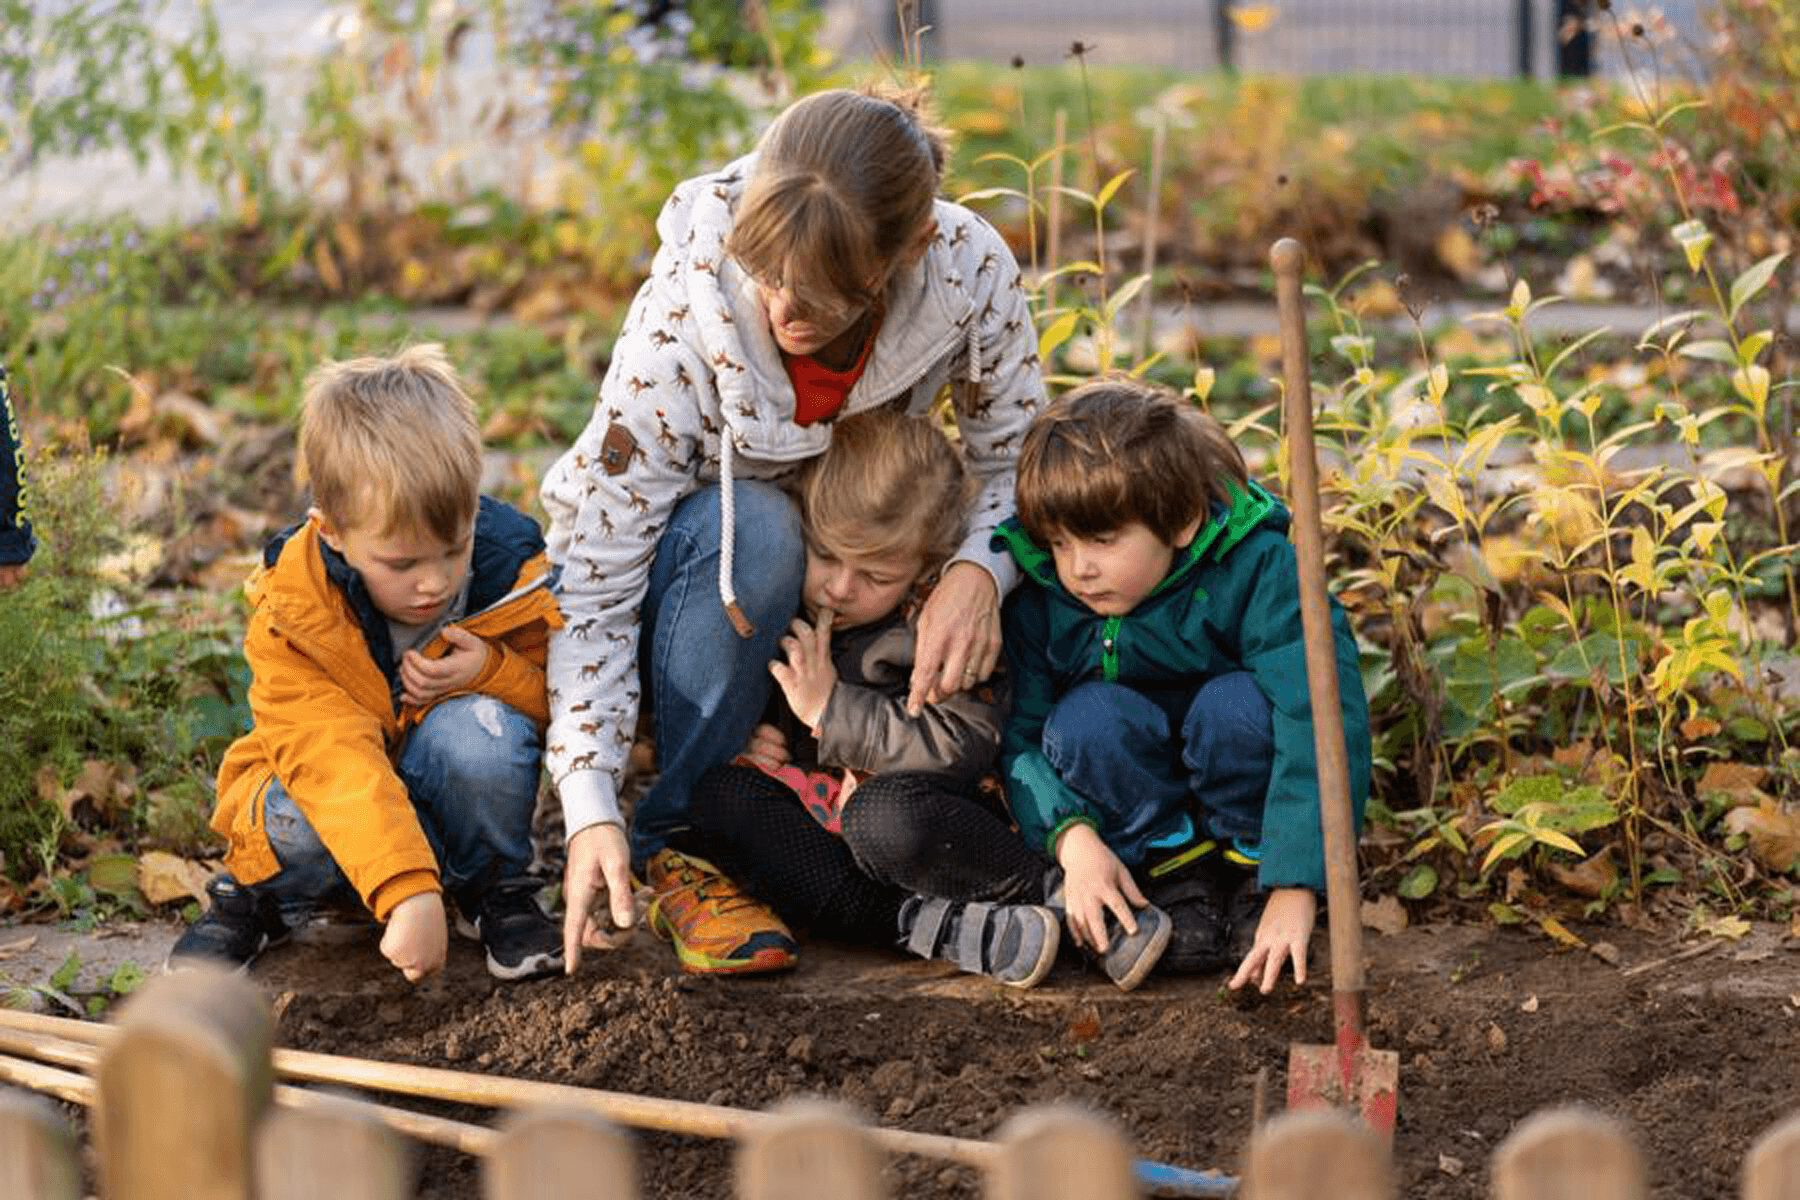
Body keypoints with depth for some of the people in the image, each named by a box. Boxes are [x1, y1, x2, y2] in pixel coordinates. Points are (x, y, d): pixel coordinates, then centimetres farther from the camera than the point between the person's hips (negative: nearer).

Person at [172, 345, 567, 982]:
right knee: (302, 823, -36)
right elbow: (332, 759, -37)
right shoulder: (289, 616, -24)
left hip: (457, 800, 1)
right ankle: (258, 895, 1)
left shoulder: (510, 567, -16)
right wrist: (407, 892, -50)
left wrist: (492, 672, -27)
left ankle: (495, 890, -4)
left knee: (477, 728, -31)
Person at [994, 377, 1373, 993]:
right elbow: (1020, 734, -12)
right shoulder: (1037, 596, -16)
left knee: (1236, 703, -34)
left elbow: (1323, 722, -36)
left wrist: (1295, 888, -43)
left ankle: (1251, 867, -10)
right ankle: (1174, 870, -11)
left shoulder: (1256, 571, -28)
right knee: (1085, 717, -29)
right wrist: (1071, 834, -32)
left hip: (1239, 785, -2)